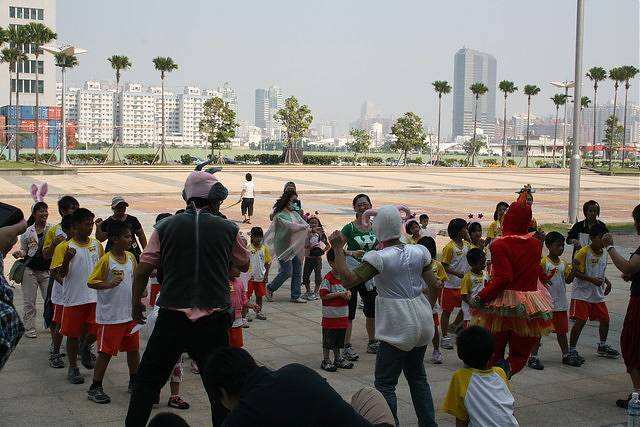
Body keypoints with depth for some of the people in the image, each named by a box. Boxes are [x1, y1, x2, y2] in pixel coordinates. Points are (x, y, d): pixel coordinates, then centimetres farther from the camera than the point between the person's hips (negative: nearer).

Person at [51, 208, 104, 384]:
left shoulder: (97, 245, 6)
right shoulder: (64, 247, -7)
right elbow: (60, 274, -10)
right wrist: (66, 260, -28)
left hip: (95, 297, 3)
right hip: (74, 298, -3)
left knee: (95, 331, 1)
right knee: (73, 334, 7)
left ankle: (84, 348, 34)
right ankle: (73, 368, 22)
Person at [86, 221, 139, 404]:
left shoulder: (130, 257, 6)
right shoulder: (105, 260, -13)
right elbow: (91, 282, -14)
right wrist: (109, 284, -30)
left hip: (130, 313, 7)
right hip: (110, 315, -7)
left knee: (133, 348, 15)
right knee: (106, 351, -1)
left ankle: (134, 382, 30)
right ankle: (95, 388, 9)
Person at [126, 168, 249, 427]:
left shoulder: (166, 227, -1)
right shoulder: (228, 229, -2)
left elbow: (142, 270, 0)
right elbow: (244, 265, 15)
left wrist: (136, 303, 16)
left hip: (172, 319, 1)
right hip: (213, 321, 0)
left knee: (146, 382, 16)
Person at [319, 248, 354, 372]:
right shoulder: (328, 278, -15)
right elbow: (323, 295, -18)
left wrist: (348, 293, -3)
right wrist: (339, 294, -20)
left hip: (342, 315, 7)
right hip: (330, 315, -7)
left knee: (339, 339, 18)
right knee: (328, 340, 4)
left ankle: (338, 359, 31)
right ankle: (326, 361, 14)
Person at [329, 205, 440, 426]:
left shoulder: (379, 258, -16)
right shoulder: (419, 252, 1)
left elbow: (348, 279, -22)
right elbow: (434, 286, 5)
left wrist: (337, 249, -16)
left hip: (398, 328, -6)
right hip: (421, 322, 7)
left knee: (385, 383, 4)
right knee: (417, 376, 22)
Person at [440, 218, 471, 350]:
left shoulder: (467, 244, 5)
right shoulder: (449, 247, -14)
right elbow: (444, 266, -13)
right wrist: (457, 273, -26)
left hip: (464, 284, 7)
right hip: (451, 285, -6)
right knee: (447, 311, 4)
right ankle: (445, 337, 11)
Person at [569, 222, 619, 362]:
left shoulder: (604, 253, 8)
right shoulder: (584, 252, -16)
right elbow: (574, 271, -19)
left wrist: (606, 281, 3)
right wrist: (592, 280, -24)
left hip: (597, 294, 8)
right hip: (582, 293, -7)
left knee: (605, 319, 13)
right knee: (581, 321, -12)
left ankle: (602, 347, 33)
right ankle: (571, 350, -1)